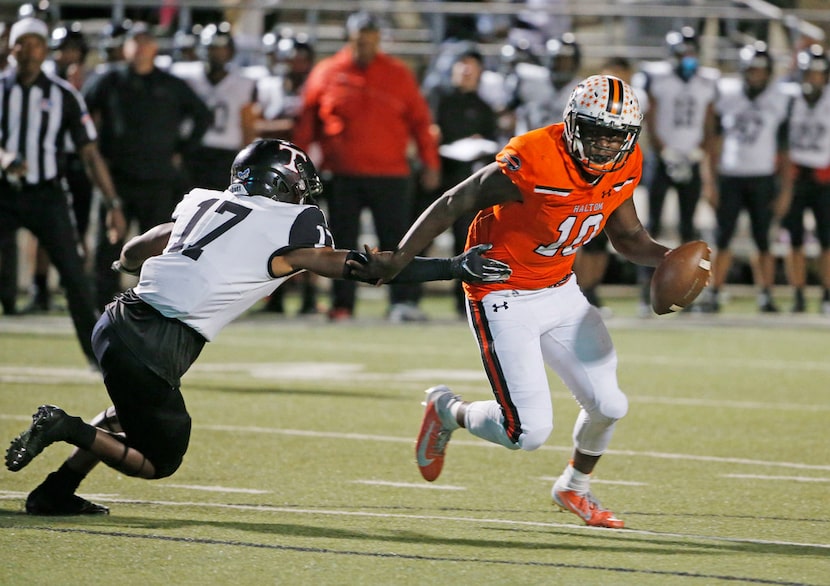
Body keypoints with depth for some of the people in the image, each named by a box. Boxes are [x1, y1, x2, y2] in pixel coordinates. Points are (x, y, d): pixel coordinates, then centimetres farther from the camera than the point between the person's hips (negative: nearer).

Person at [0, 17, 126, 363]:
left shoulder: (64, 95, 1)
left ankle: (98, 355, 2)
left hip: (46, 195, -1)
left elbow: (90, 153, 1)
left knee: (74, 275, -5)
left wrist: (113, 204, -5)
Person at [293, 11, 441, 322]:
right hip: (342, 175, 1)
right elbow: (307, 121, 12)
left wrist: (430, 163, 2)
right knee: (343, 241, 3)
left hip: (389, 173, -1)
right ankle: (342, 305, 8)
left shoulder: (398, 74, 5)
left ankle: (403, 300, -4)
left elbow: (420, 119, 7)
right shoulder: (327, 73, 6)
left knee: (396, 238, -5)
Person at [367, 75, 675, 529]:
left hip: (560, 291, 7)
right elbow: (454, 204, -18)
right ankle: (447, 411, 20)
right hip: (505, 300, -7)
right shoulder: (531, 164, -28)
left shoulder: (623, 169, -6)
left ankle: (575, 487, 32)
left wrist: (671, 259, -12)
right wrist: (399, 258, -20)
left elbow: (629, 239, 8)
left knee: (608, 405, 1)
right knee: (528, 432, -11)